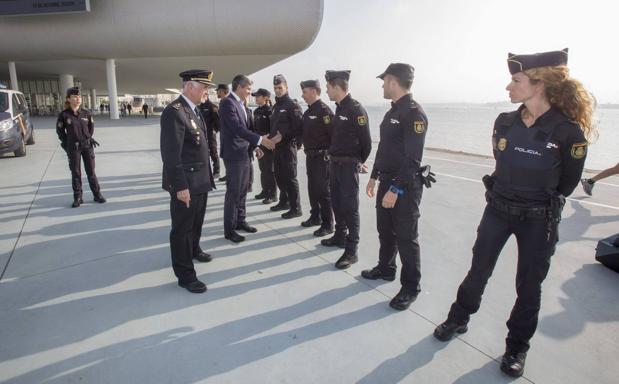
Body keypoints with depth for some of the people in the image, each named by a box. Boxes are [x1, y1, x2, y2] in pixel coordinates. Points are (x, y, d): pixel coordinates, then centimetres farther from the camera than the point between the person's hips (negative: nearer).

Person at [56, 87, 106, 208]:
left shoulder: (86, 113, -2)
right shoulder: (64, 115, -8)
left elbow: (91, 126, 14)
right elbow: (60, 130, 3)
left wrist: (89, 137, 7)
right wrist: (66, 143, 0)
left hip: (87, 145, 1)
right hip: (73, 148, -1)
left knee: (91, 171, 7)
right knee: (75, 173, 6)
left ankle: (97, 194, 16)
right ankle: (77, 197, 15)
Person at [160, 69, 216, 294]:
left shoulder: (195, 110, 12)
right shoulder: (174, 112, -18)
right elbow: (171, 154, -21)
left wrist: (207, 176, 13)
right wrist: (180, 186, -22)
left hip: (200, 180, 9)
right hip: (186, 183, -9)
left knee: (197, 221, 25)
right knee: (182, 228, 3)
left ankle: (194, 250, 48)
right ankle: (185, 274, 14)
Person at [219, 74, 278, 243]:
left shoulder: (240, 103, 13)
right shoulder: (227, 102, -15)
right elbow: (238, 128, -23)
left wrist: (255, 145, 12)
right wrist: (260, 139, -23)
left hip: (244, 153, 9)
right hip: (234, 154, -9)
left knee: (242, 191, 15)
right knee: (233, 192, -3)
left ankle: (240, 221, 28)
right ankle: (229, 229, 7)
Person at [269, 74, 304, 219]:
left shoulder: (292, 105, -9)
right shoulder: (276, 106, 16)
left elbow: (298, 127, -17)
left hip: (288, 147, -8)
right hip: (277, 147, 8)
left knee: (290, 178, -5)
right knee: (279, 176, 15)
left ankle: (296, 208, 1)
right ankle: (284, 201, 30)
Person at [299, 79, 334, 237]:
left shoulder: (324, 110, -15)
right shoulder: (308, 112, 13)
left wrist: (330, 154, -19)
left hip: (321, 157, -9)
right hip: (310, 156, 9)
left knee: (323, 191, -4)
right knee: (312, 188, 17)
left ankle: (327, 225, 4)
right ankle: (315, 217, 31)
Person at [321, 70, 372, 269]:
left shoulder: (356, 109, -16)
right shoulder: (339, 108, 12)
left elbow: (366, 141, -14)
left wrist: (358, 162, -1)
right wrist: (332, 157, 13)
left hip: (348, 165, -9)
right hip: (335, 163, 9)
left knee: (350, 208, -4)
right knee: (337, 203, 18)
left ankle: (351, 250, 3)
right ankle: (340, 236, 34)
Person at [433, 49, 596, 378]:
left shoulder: (569, 131, -16)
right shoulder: (505, 122, -4)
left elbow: (567, 183, -3)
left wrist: (541, 202, 10)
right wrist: (507, 195, 13)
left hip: (538, 220, -3)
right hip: (498, 209, 3)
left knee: (528, 285, 11)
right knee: (478, 270, 14)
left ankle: (517, 347, 30)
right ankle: (458, 319, 35)